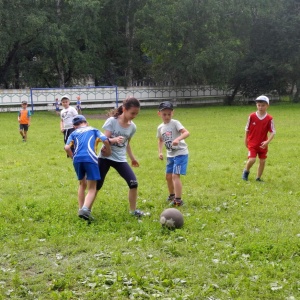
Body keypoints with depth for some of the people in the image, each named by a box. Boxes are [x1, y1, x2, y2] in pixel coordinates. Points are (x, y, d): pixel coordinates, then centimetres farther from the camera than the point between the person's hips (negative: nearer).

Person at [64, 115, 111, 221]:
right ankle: (85, 209, -23)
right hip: (90, 159, -3)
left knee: (82, 184, 26)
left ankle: (81, 209, 21)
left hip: (77, 159, 3)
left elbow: (67, 147, 6)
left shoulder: (74, 133, 24)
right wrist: (108, 153, 20)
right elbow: (105, 141, 5)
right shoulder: (94, 130, 22)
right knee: (92, 188, 0)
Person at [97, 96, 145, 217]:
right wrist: (114, 140, -38)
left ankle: (133, 210, 8)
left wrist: (132, 158, 20)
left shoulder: (132, 127, 1)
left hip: (120, 159, 4)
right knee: (97, 185, 1)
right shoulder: (112, 121, -14)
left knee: (133, 183, -8)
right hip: (106, 157, -4)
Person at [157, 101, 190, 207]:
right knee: (168, 176, 17)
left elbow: (186, 132, -28)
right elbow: (160, 140, 22)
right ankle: (172, 195, 39)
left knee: (175, 175, -17)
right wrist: (160, 152, 10)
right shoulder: (160, 127, 5)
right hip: (170, 154, 8)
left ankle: (178, 200, -14)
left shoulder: (175, 123, -15)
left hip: (180, 153, -8)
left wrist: (178, 139, -45)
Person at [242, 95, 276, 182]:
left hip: (263, 144, 2)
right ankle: (246, 171, 16)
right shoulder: (252, 116, -9)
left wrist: (267, 142, -25)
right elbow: (247, 129, 2)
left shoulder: (269, 119, -9)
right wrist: (246, 140, 7)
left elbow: (272, 132, -10)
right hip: (252, 143, -2)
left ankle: (258, 177, 24)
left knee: (262, 161, 7)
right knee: (252, 159, -14)